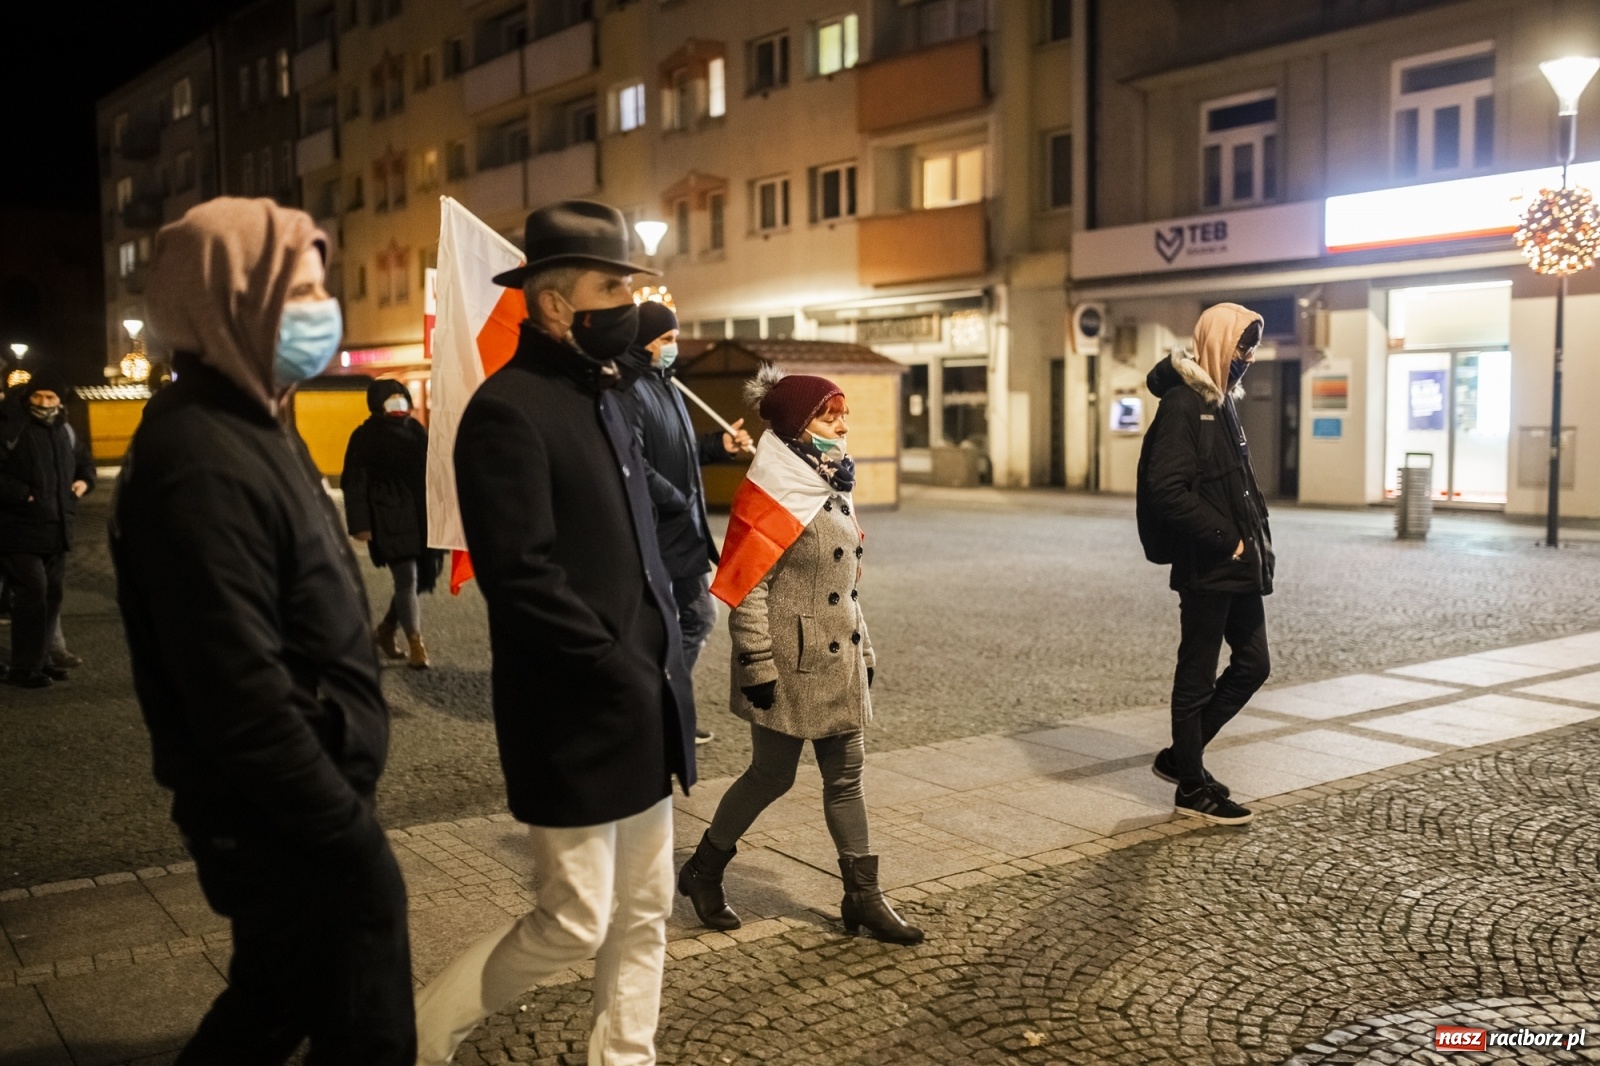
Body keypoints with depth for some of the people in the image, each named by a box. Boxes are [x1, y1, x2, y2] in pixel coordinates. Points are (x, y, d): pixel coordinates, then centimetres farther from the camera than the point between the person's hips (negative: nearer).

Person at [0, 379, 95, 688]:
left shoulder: (64, 431, 12)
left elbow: (84, 460, 30)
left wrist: (84, 480, 11)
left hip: (56, 528, 8)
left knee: (51, 593, 12)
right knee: (32, 594, -10)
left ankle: (41, 656, 23)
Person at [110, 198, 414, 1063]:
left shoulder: (251, 430, 9)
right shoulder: (202, 466, -25)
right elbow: (243, 704, -29)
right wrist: (354, 838, -22)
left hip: (294, 817, 10)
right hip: (287, 828, -10)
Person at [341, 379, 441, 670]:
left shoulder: (416, 430, 15)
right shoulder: (365, 437, -2)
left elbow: (431, 472, 19)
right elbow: (355, 483, -6)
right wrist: (360, 523, -14)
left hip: (421, 517, 6)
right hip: (390, 520, -6)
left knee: (422, 578, 8)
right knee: (407, 580, -9)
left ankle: (386, 630, 27)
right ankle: (416, 645, 0)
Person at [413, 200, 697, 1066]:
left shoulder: (601, 397, 13)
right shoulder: (508, 410, -15)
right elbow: (523, 580, -22)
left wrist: (664, 672, 7)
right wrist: (627, 676, -18)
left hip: (640, 710, 8)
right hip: (576, 720, -8)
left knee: (644, 917, 15)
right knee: (574, 922, 2)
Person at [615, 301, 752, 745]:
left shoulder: (665, 384, 14)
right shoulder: (628, 391, -18)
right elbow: (634, 466, -27)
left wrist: (720, 445, 6)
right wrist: (679, 502, -17)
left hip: (685, 528, 10)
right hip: (653, 532, -10)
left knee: (699, 616, 17)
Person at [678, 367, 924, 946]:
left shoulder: (833, 490, 11)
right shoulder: (775, 494, -14)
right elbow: (747, 586, -17)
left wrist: (864, 650, 18)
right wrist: (757, 666, -20)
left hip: (839, 661, 8)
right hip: (791, 663, -8)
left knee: (846, 775, 10)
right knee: (772, 775, 4)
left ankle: (863, 896, 19)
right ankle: (702, 872, 24)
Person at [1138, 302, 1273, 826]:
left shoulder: (1222, 402, 16)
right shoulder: (1183, 404, -14)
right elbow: (1166, 490, -22)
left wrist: (1258, 530, 9)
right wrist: (1226, 539, -17)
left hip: (1239, 565, 10)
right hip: (1205, 567, -10)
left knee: (1253, 663, 14)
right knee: (1197, 676, 2)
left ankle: (1181, 756, 26)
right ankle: (1192, 787, 15)